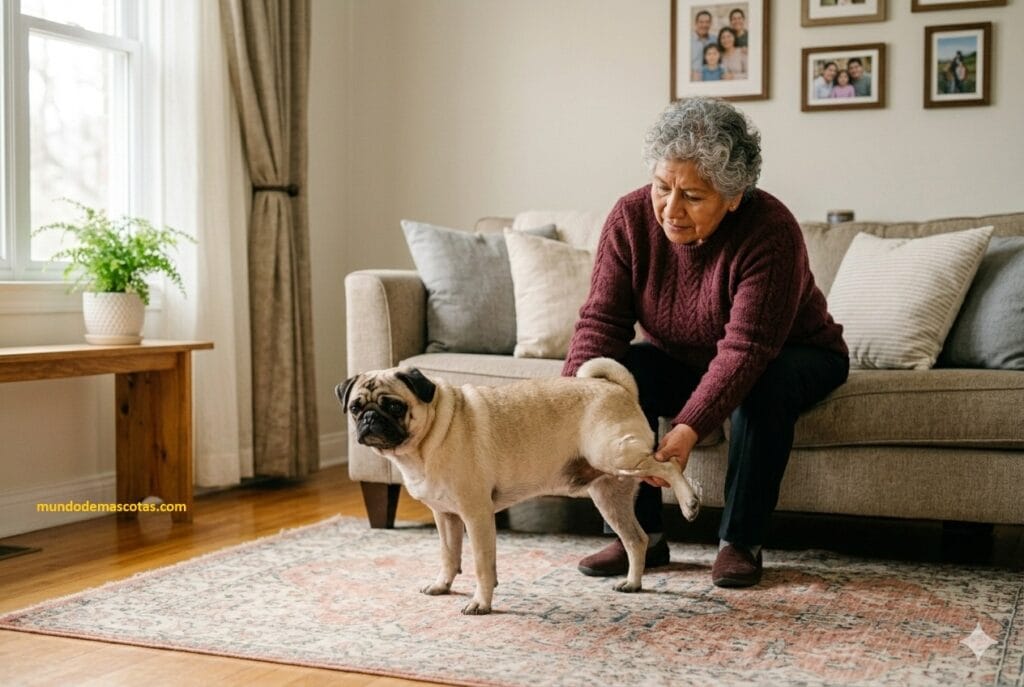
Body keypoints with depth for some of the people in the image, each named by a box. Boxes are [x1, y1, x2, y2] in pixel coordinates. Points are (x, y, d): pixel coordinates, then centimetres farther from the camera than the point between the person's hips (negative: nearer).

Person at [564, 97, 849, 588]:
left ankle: (741, 542, -18)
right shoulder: (631, 218, -18)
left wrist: (687, 430, -50)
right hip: (686, 362, 4)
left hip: (791, 357, -3)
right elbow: (601, 320, -21)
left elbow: (745, 350, -38)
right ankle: (642, 534, -12)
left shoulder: (770, 232, -32)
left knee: (763, 388, -36)